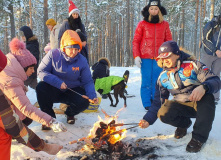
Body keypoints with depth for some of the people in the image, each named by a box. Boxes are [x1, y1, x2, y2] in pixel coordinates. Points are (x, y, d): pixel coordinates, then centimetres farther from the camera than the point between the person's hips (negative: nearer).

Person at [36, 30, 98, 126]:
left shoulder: (82, 60, -8)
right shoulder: (53, 54, -12)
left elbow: (88, 82, -5)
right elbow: (41, 71, -14)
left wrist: (92, 96, -23)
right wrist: (57, 82, -27)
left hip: (72, 91, 1)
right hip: (53, 90, 0)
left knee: (84, 102, -27)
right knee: (41, 87, -30)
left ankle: (70, 114, 12)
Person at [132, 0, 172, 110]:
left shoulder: (165, 24, 10)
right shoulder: (142, 24, 4)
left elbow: (169, 41, 13)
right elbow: (135, 41, 3)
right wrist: (136, 56, -6)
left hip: (159, 59, 2)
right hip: (145, 58, -2)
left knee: (157, 82, 4)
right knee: (146, 81, 0)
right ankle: (147, 104, 8)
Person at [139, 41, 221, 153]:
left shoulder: (192, 65, -8)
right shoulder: (163, 77, 3)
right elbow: (158, 102, 5)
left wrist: (203, 87, -41)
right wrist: (148, 119, -8)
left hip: (201, 105, -2)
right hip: (182, 106, 3)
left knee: (207, 96, -36)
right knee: (163, 113, -26)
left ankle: (199, 136, -22)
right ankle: (184, 123, 8)